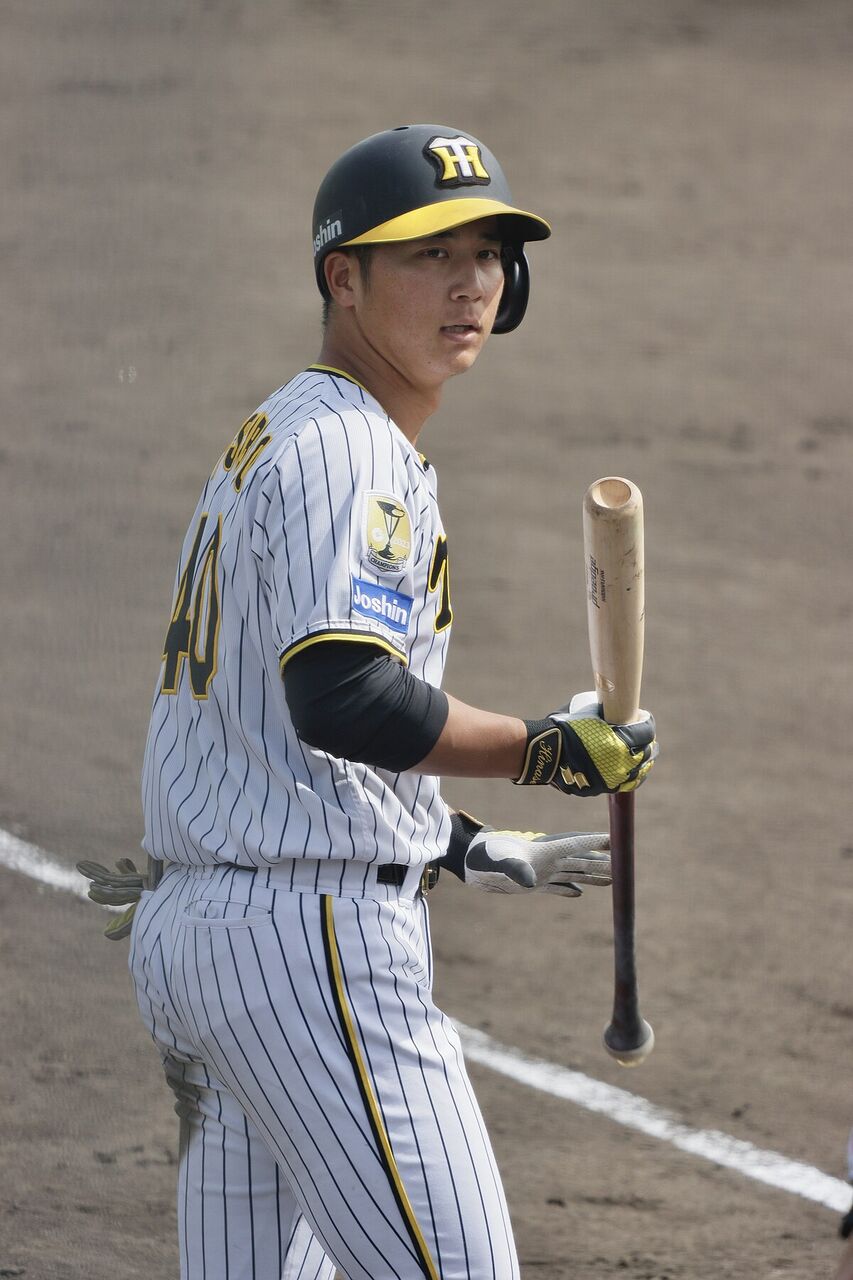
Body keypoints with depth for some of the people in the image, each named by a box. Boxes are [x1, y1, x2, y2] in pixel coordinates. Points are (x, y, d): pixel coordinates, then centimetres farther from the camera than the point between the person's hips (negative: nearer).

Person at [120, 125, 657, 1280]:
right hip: (313, 938, -11)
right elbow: (342, 700, -26)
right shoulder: (343, 451, -12)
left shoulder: (267, 440, 20)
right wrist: (550, 751, -16)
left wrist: (464, 851, 24)